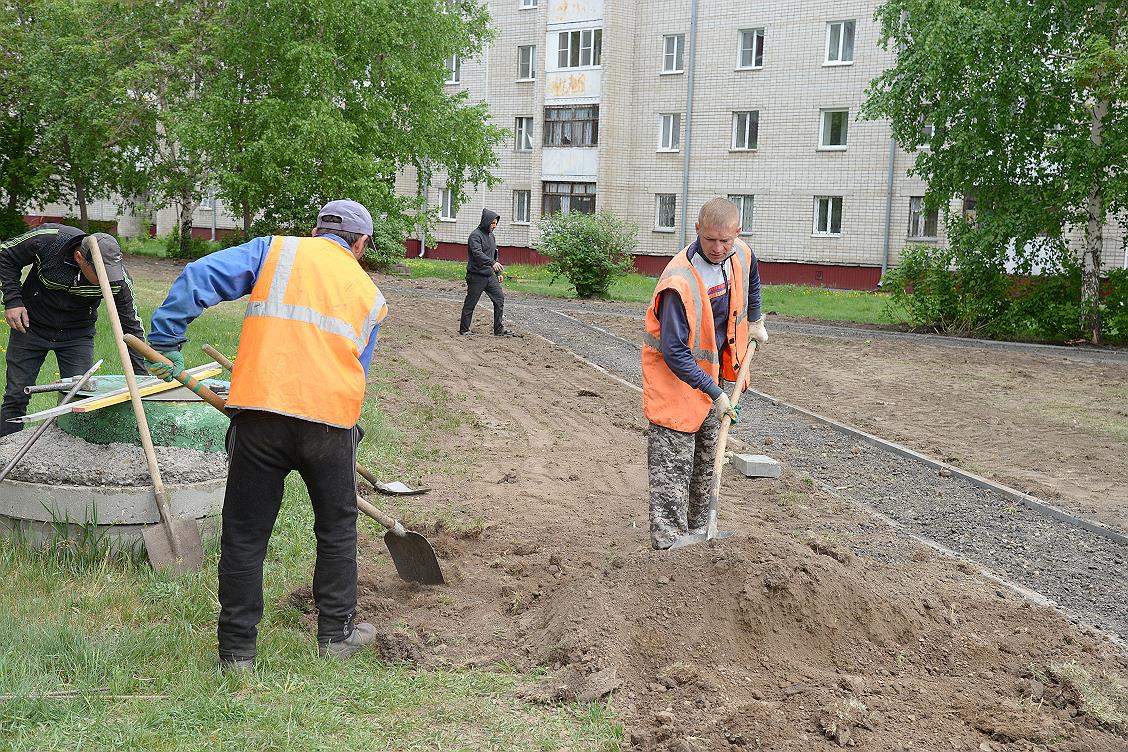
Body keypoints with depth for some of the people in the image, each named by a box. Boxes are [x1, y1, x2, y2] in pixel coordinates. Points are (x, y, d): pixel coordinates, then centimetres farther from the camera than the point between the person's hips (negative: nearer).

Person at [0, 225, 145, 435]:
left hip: (77, 334, 0)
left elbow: (131, 328, -15)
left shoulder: (119, 281, -25)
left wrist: (141, 378, -18)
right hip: (31, 325, 0)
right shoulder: (48, 239, -29)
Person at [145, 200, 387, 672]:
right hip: (332, 420, 2)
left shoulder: (275, 250, 12)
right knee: (336, 530, 21)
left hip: (260, 415, -1)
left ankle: (237, 651, 18)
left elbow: (199, 277, 0)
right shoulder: (370, 295, 19)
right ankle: (337, 634, 30)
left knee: (244, 535, 11)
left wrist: (165, 342, 4)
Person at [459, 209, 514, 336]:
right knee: (470, 303, 1)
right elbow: (477, 253, -27)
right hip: (476, 276, -8)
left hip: (490, 276, 8)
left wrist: (498, 273, 20)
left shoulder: (492, 236, 16)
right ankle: (464, 329, 12)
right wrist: (492, 263, -39)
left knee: (500, 298, 1)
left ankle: (499, 329, 8)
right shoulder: (475, 236, -12)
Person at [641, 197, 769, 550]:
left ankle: (697, 529, 32)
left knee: (706, 460, 18)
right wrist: (715, 393, -28)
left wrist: (754, 322, 22)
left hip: (711, 370, 8)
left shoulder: (742, 255, -8)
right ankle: (669, 544, -1)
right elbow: (675, 353, -30)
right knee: (672, 465, -7)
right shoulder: (679, 281, -32)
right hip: (674, 375, -8)